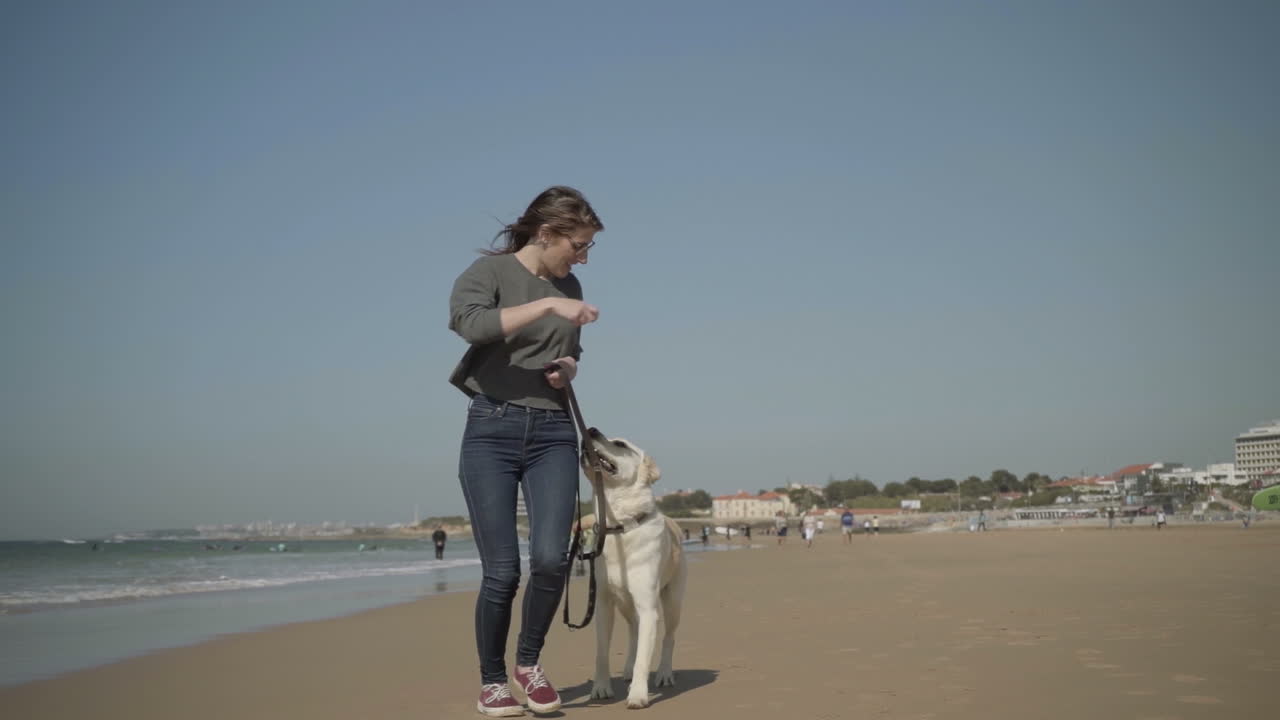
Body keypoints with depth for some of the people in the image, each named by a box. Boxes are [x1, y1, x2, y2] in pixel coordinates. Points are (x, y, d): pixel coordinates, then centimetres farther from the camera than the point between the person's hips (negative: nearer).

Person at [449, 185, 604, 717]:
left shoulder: (568, 286, 14)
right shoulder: (488, 272, -2)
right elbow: (468, 322, -25)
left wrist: (568, 369, 6)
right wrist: (547, 304, -29)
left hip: (553, 434, 4)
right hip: (492, 430, -4)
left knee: (551, 558, -13)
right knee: (502, 571, -5)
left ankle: (529, 661, 12)